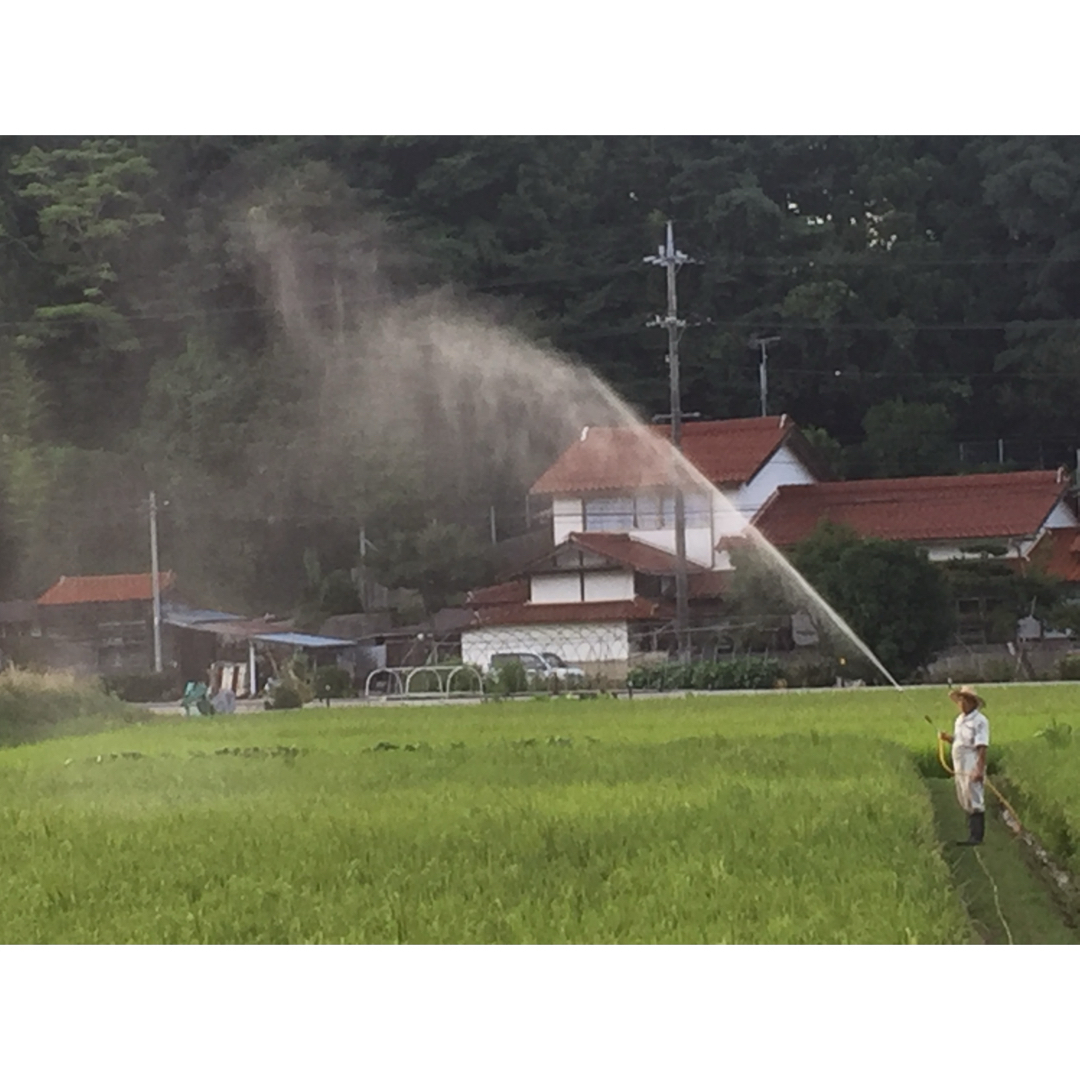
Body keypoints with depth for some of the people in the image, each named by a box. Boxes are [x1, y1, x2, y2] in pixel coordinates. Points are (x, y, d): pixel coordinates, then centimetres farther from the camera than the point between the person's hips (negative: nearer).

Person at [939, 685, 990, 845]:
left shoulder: (979, 721, -11)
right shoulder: (959, 720, 16)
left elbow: (982, 747, -16)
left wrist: (980, 769, -21)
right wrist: (947, 738, 6)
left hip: (972, 768, -9)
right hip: (960, 767, 9)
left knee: (975, 802, -8)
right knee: (965, 802, 11)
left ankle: (976, 836, -6)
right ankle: (973, 835, 17)